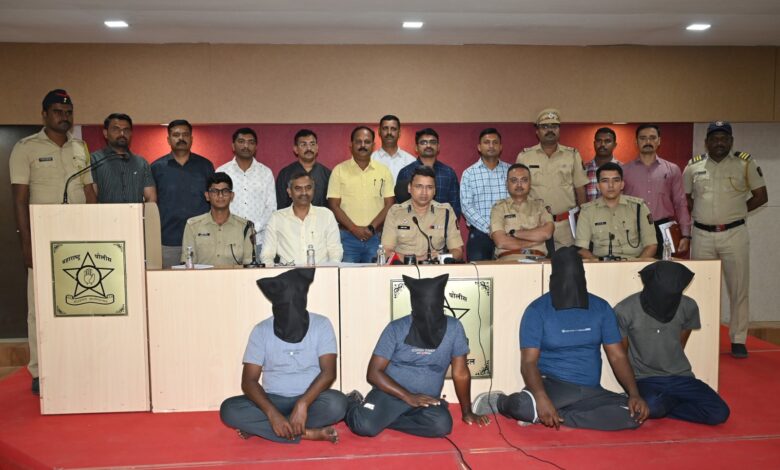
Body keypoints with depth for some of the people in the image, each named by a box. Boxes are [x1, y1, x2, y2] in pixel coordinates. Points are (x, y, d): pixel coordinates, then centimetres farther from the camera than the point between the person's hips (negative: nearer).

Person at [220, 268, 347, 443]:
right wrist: (272, 413, -25)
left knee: (337, 403, -34)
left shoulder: (321, 325, -6)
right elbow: (249, 381, -9)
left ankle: (258, 428, -20)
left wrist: (303, 404, -29)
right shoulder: (261, 330, -4)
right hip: (273, 401, 1)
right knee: (229, 410, -25)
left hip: (311, 400, -1)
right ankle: (309, 433, -26)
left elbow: (329, 372, -14)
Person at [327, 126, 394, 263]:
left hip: (376, 237, 1)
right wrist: (354, 229, -10)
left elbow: (389, 204, 5)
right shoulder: (339, 170, 5)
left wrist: (371, 228, -8)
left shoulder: (383, 171, 9)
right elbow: (334, 206, 1)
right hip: (347, 237, -1)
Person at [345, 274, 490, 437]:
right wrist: (408, 397, -19)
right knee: (364, 425, -29)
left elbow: (460, 373, 3)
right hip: (390, 393, -2)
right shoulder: (396, 329, -10)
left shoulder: (453, 328, -6)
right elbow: (374, 373, -10)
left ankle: (383, 419, -8)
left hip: (426, 400, 2)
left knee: (442, 424, -30)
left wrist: (467, 412, 7)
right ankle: (353, 404, 8)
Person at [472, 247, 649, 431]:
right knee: (524, 406, -38)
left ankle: (546, 415, -18)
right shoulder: (537, 310, -6)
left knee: (634, 414, -25)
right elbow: (529, 361, -12)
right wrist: (541, 398, -31)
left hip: (590, 392, 5)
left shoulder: (601, 308, 4)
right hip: (552, 385, -4)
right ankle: (500, 402, -1)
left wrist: (634, 394, -10)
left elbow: (617, 356, 6)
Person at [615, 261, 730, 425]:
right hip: (645, 379, -3)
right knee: (651, 406, -35)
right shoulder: (625, 310, -14)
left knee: (719, 413, -18)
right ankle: (679, 400, 0)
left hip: (680, 376, 3)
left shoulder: (688, 307, -5)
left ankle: (663, 407, 1)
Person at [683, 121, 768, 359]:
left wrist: (736, 212, -1)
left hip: (734, 234, -2)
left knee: (739, 288, 1)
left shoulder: (746, 163, 0)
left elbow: (761, 196, 4)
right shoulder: (693, 166, 5)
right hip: (702, 235, 2)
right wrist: (700, 214, 4)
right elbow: (684, 198, 16)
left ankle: (738, 340, 11)